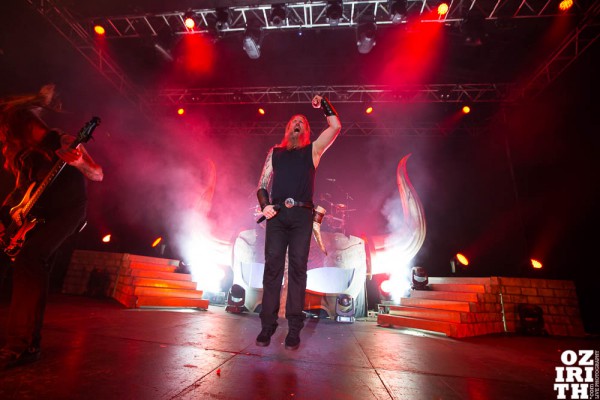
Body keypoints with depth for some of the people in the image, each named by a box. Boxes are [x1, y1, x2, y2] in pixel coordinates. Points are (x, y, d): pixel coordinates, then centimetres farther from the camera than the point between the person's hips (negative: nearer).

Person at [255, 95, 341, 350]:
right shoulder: (275, 152, 19)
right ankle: (267, 325, 7)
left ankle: (294, 329, 4)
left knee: (297, 268, -1)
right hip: (277, 214, 1)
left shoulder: (312, 150, 17)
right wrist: (264, 205, -4)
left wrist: (324, 105, 16)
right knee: (272, 267, -1)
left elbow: (335, 127, 7)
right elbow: (262, 184, 13)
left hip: (301, 215, -1)